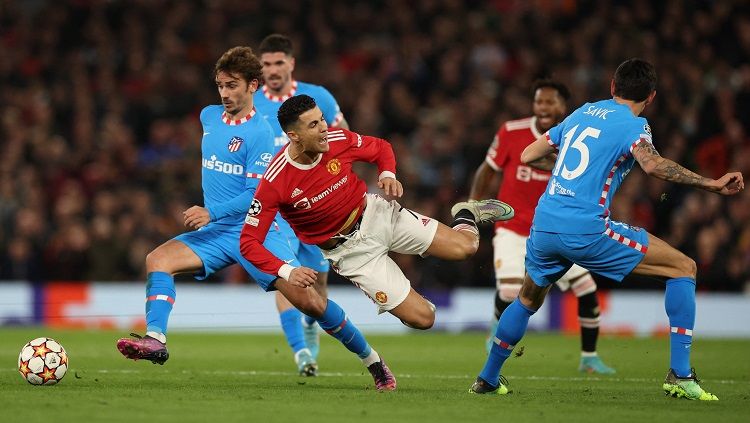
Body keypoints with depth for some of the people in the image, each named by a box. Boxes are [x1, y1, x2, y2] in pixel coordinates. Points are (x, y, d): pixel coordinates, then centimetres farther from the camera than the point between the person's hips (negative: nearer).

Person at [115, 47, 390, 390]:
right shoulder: (209, 117, 9)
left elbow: (256, 195, -17)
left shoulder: (260, 133, -11)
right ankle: (155, 339, -29)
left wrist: (212, 213, -27)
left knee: (307, 297, -14)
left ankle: (371, 359, 1)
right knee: (158, 259, -19)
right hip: (217, 232, 6)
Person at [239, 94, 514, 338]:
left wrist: (388, 174, -14)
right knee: (422, 318, -13)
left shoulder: (337, 140, -14)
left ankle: (466, 214, 28)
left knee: (464, 247, -8)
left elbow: (381, 148, 8)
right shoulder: (275, 183, -25)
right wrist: (287, 271, -35)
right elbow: (249, 243, -21)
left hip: (377, 214, 3)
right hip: (349, 250, -3)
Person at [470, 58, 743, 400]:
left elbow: (528, 156, 26)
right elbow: (652, 164, -22)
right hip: (586, 229, -6)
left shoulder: (581, 113, 19)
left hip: (544, 225, 7)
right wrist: (711, 184, -20)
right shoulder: (632, 124, -1)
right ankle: (680, 375, -6)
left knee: (529, 299, 33)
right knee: (684, 268, 3)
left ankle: (488, 378, 40)